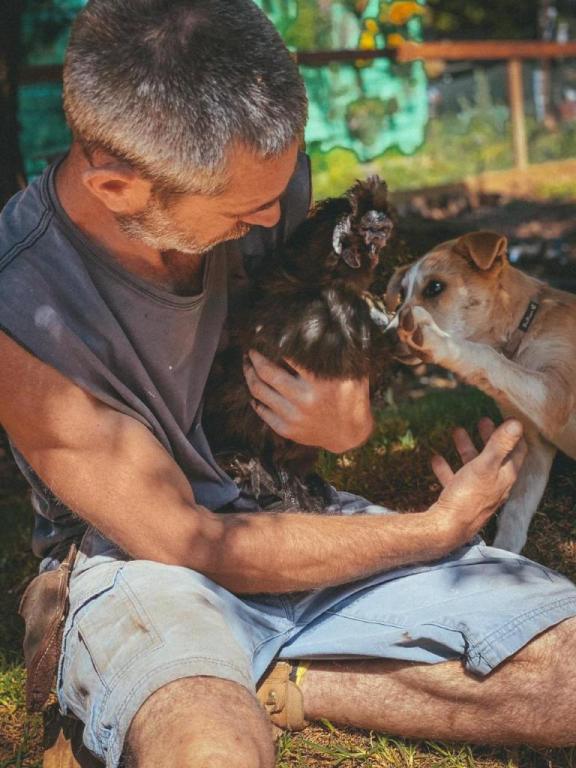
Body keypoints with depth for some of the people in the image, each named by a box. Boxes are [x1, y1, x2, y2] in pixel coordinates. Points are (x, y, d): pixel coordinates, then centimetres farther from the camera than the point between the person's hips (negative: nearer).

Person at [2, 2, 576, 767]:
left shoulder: (264, 179, -10)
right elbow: (184, 539, -17)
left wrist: (355, 421, -15)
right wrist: (441, 528, -14)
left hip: (293, 507, 6)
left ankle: (262, 682, -3)